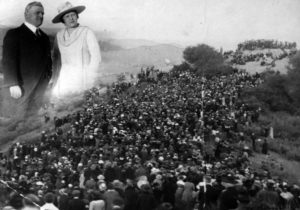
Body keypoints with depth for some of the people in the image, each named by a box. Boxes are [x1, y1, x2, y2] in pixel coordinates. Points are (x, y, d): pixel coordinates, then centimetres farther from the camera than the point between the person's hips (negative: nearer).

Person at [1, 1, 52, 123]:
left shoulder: (44, 37, 16)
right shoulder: (14, 34, -3)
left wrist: (49, 81, 12)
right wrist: (13, 85, -17)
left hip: (40, 90, 5)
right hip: (21, 90, -5)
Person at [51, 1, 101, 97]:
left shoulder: (86, 32, -7)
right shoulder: (60, 35, 6)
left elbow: (96, 56, -8)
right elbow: (56, 57, 15)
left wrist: (89, 77, -10)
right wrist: (56, 76, 8)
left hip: (82, 74, -4)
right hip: (64, 77, 4)